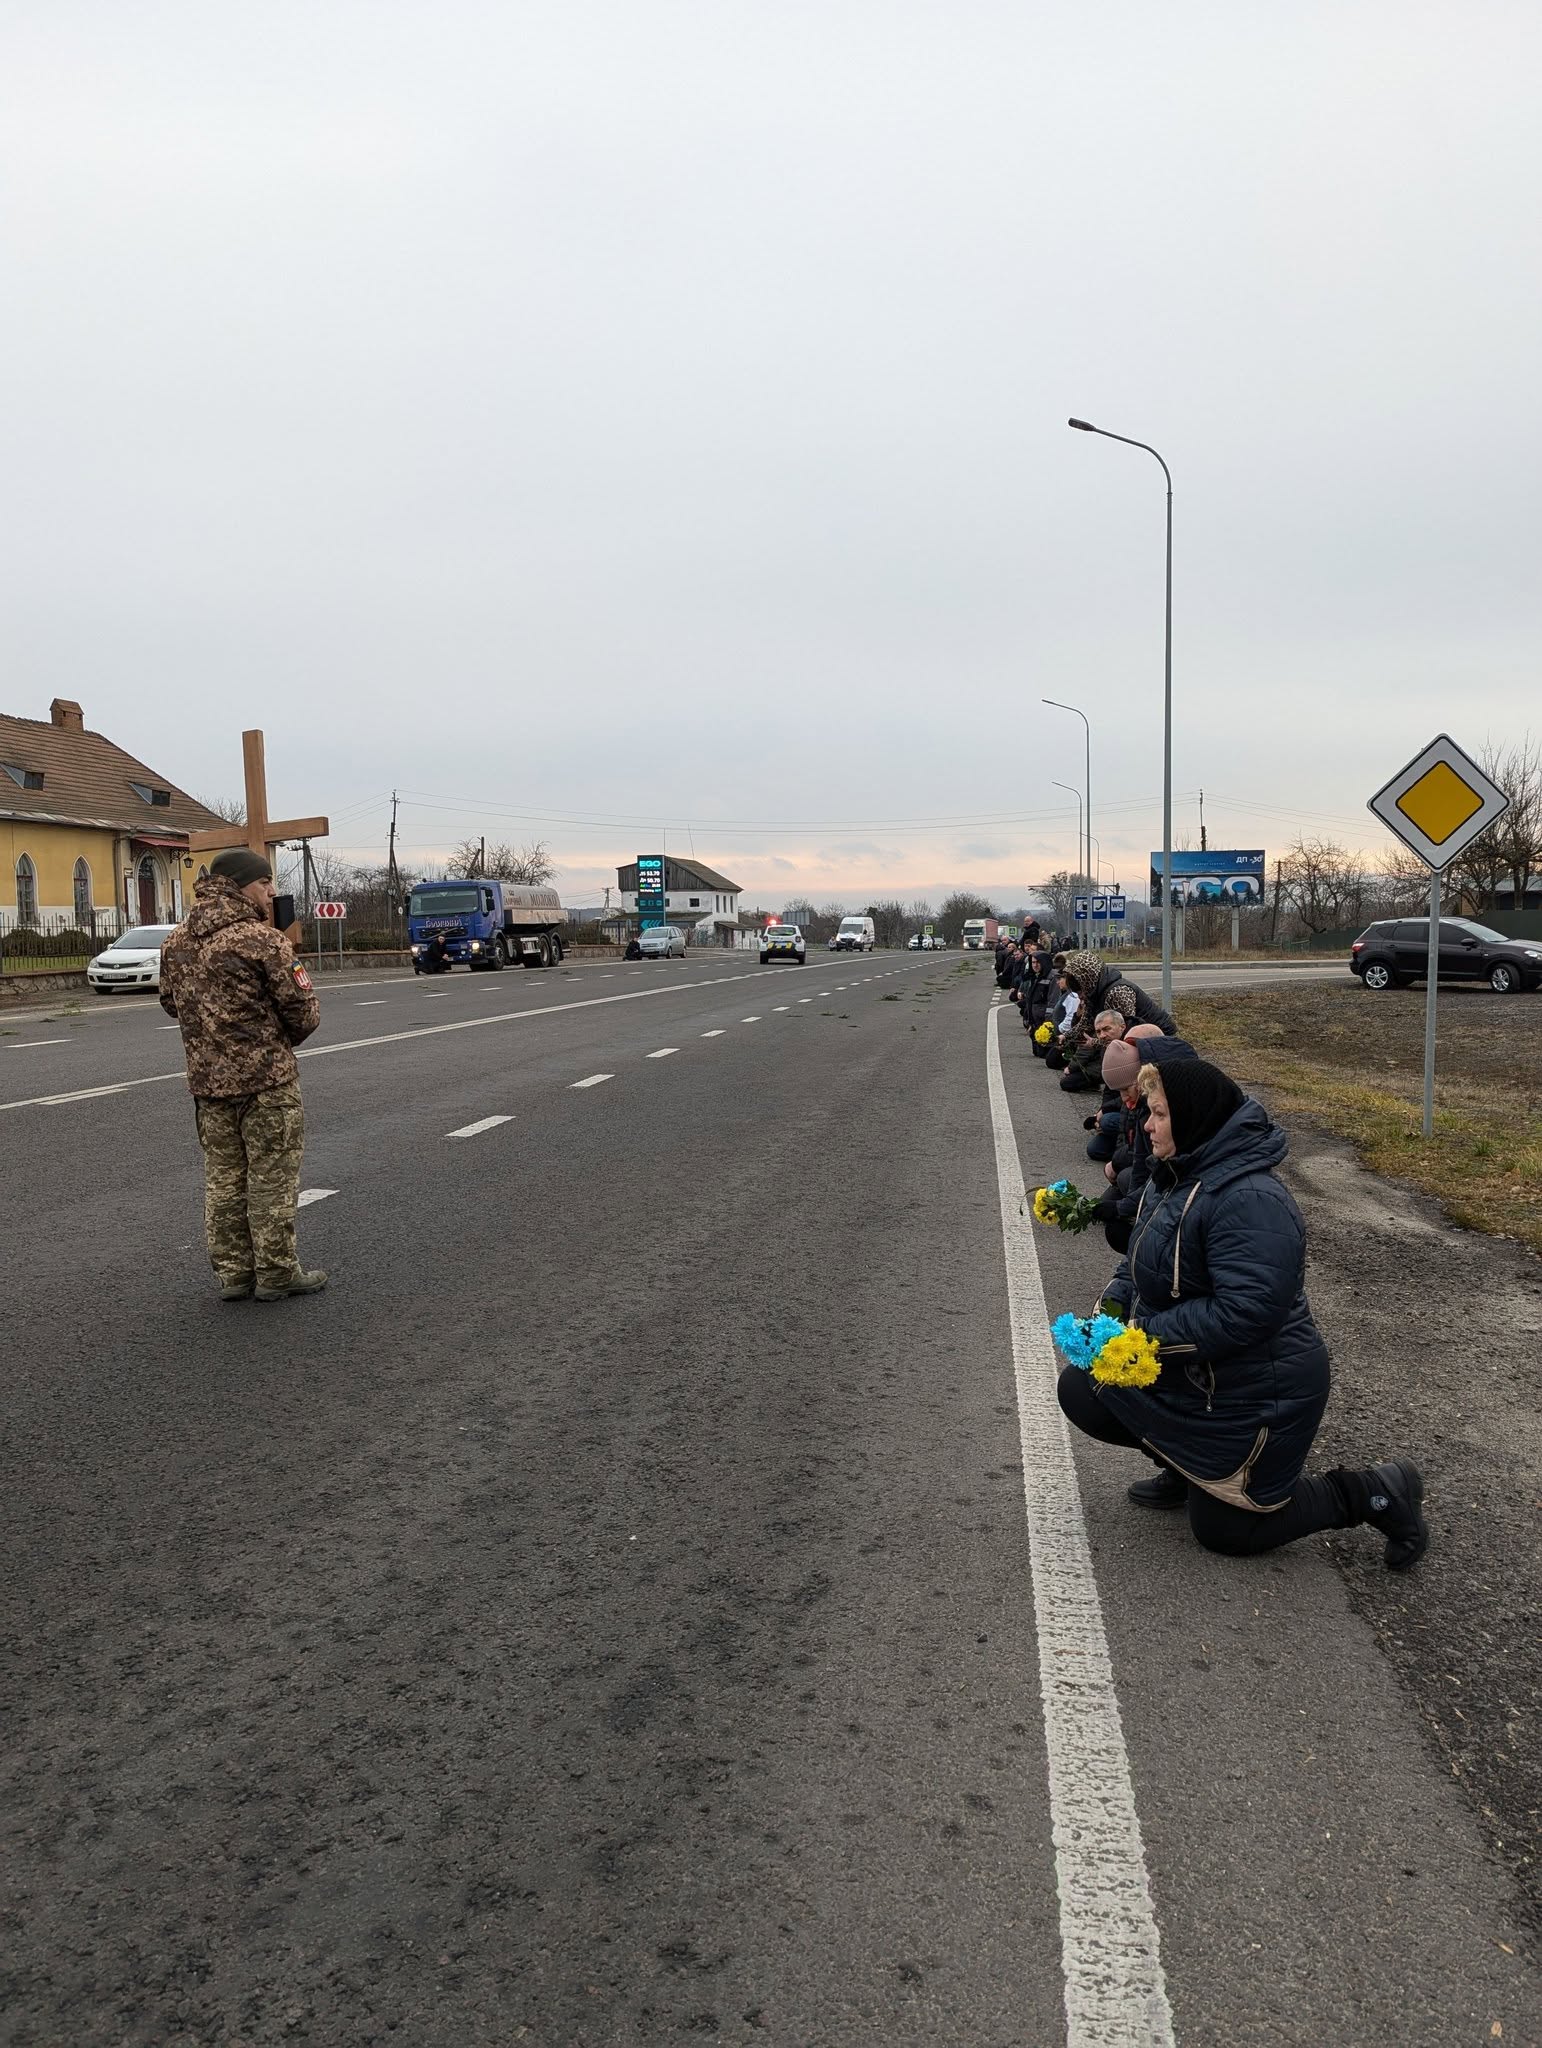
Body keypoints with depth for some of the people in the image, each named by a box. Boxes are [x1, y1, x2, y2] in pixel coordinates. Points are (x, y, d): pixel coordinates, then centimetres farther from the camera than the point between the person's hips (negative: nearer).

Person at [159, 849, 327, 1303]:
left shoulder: (177, 941, 6)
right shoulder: (262, 939, -15)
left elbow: (170, 1002, 16)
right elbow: (303, 1012, -12)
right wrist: (283, 1039, 8)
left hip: (207, 1078, 7)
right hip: (267, 1079, -6)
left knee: (222, 1177, 14)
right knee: (272, 1179, 4)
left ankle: (232, 1273, 21)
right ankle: (276, 1273, 12)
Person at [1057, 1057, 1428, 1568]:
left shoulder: (1250, 1199, -30)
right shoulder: (1178, 1175, 2)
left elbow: (1244, 1313, -35)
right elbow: (1139, 1260, 12)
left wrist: (1145, 1333, -29)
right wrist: (1112, 1309, -7)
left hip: (1255, 1392, -9)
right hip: (1191, 1374, 9)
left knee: (1223, 1529, 5)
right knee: (1081, 1391, 4)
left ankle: (1371, 1493, 15)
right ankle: (1185, 1466, 22)